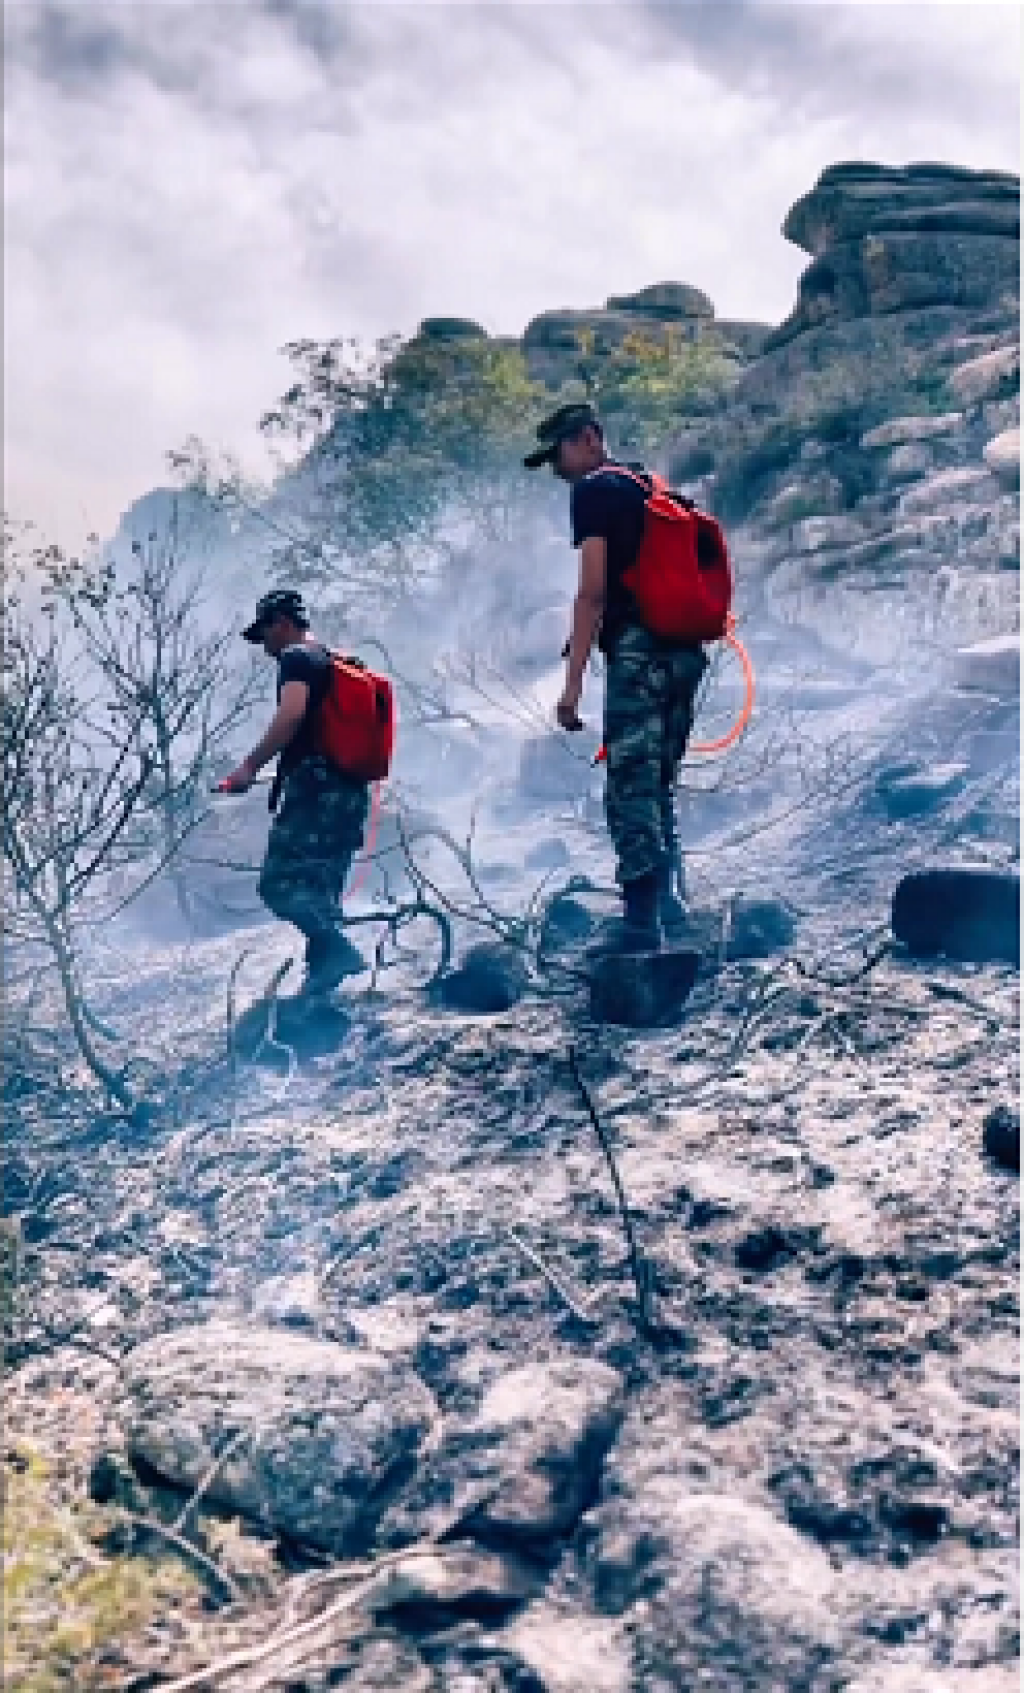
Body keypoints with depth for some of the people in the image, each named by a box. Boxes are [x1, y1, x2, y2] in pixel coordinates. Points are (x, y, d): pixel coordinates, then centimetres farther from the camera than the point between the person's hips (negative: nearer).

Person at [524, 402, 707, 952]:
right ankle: (669, 906, 16)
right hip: (684, 650, 9)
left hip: (639, 650, -9)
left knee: (631, 786, -11)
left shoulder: (593, 491, -2)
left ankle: (641, 922, -17)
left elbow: (593, 589, -12)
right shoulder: (649, 486, 25)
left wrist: (573, 682, -14)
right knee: (658, 785, 15)